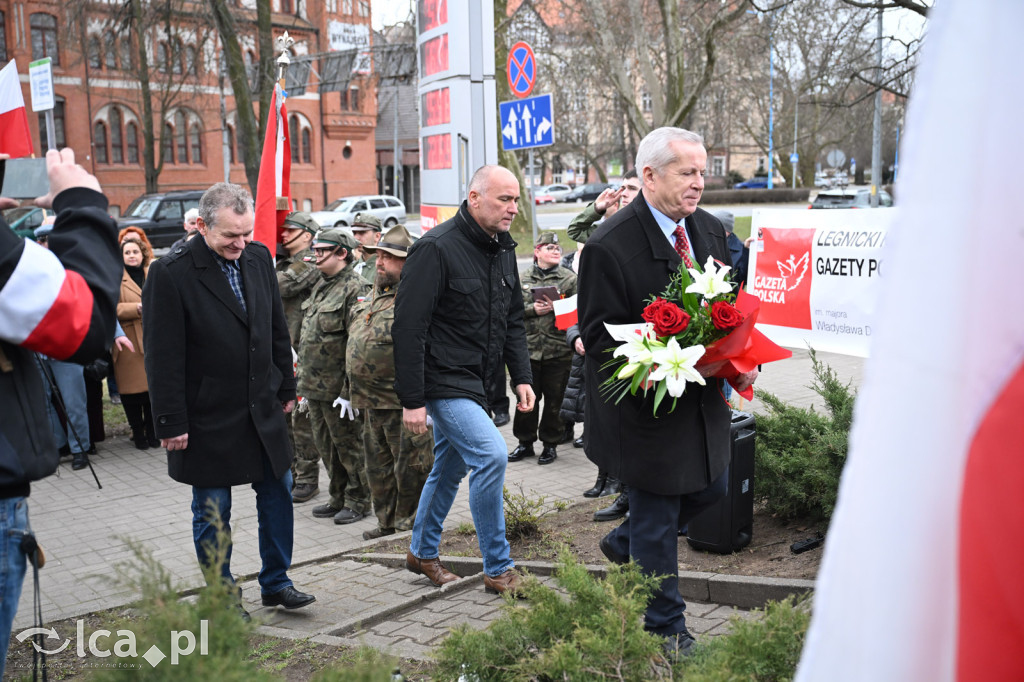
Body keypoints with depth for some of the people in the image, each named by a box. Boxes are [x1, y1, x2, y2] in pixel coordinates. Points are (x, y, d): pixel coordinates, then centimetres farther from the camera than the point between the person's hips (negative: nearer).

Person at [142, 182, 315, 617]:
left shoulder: (258, 258, 3)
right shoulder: (170, 273, -15)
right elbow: (163, 357, -14)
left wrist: (285, 388, 13)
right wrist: (171, 423, -14)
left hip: (262, 408, 6)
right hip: (208, 417, -5)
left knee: (278, 493, 12)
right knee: (212, 511, 8)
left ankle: (276, 582, 28)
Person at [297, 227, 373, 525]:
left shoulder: (355, 289, -15)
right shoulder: (321, 286, 14)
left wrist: (349, 390, -22)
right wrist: (304, 378, 19)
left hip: (337, 387, -9)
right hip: (314, 385, 9)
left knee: (348, 444, 3)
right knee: (325, 445, 17)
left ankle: (359, 501, 17)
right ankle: (338, 498, 30)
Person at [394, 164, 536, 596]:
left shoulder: (503, 249, 9)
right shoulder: (437, 249, -16)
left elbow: (513, 321, 18)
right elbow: (408, 327, -18)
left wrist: (521, 377, 8)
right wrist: (411, 399, -19)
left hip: (476, 382, 9)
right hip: (444, 381, -8)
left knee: (450, 467, 18)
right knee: (491, 455, -18)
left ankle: (422, 552, 37)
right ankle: (498, 569, -5)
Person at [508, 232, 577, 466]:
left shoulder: (570, 278, 2)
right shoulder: (524, 279, 9)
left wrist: (556, 308, -17)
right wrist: (533, 309, -10)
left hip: (558, 350, -2)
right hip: (529, 348, 2)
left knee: (555, 400, 5)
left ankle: (550, 444, 20)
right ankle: (525, 442, 22)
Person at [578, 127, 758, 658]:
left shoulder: (710, 231, 4)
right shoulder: (609, 246, -20)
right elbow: (598, 336, -17)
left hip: (704, 396, 8)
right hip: (646, 406, -7)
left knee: (710, 486, 23)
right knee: (656, 522, 7)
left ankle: (625, 543, 46)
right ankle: (667, 634, 27)